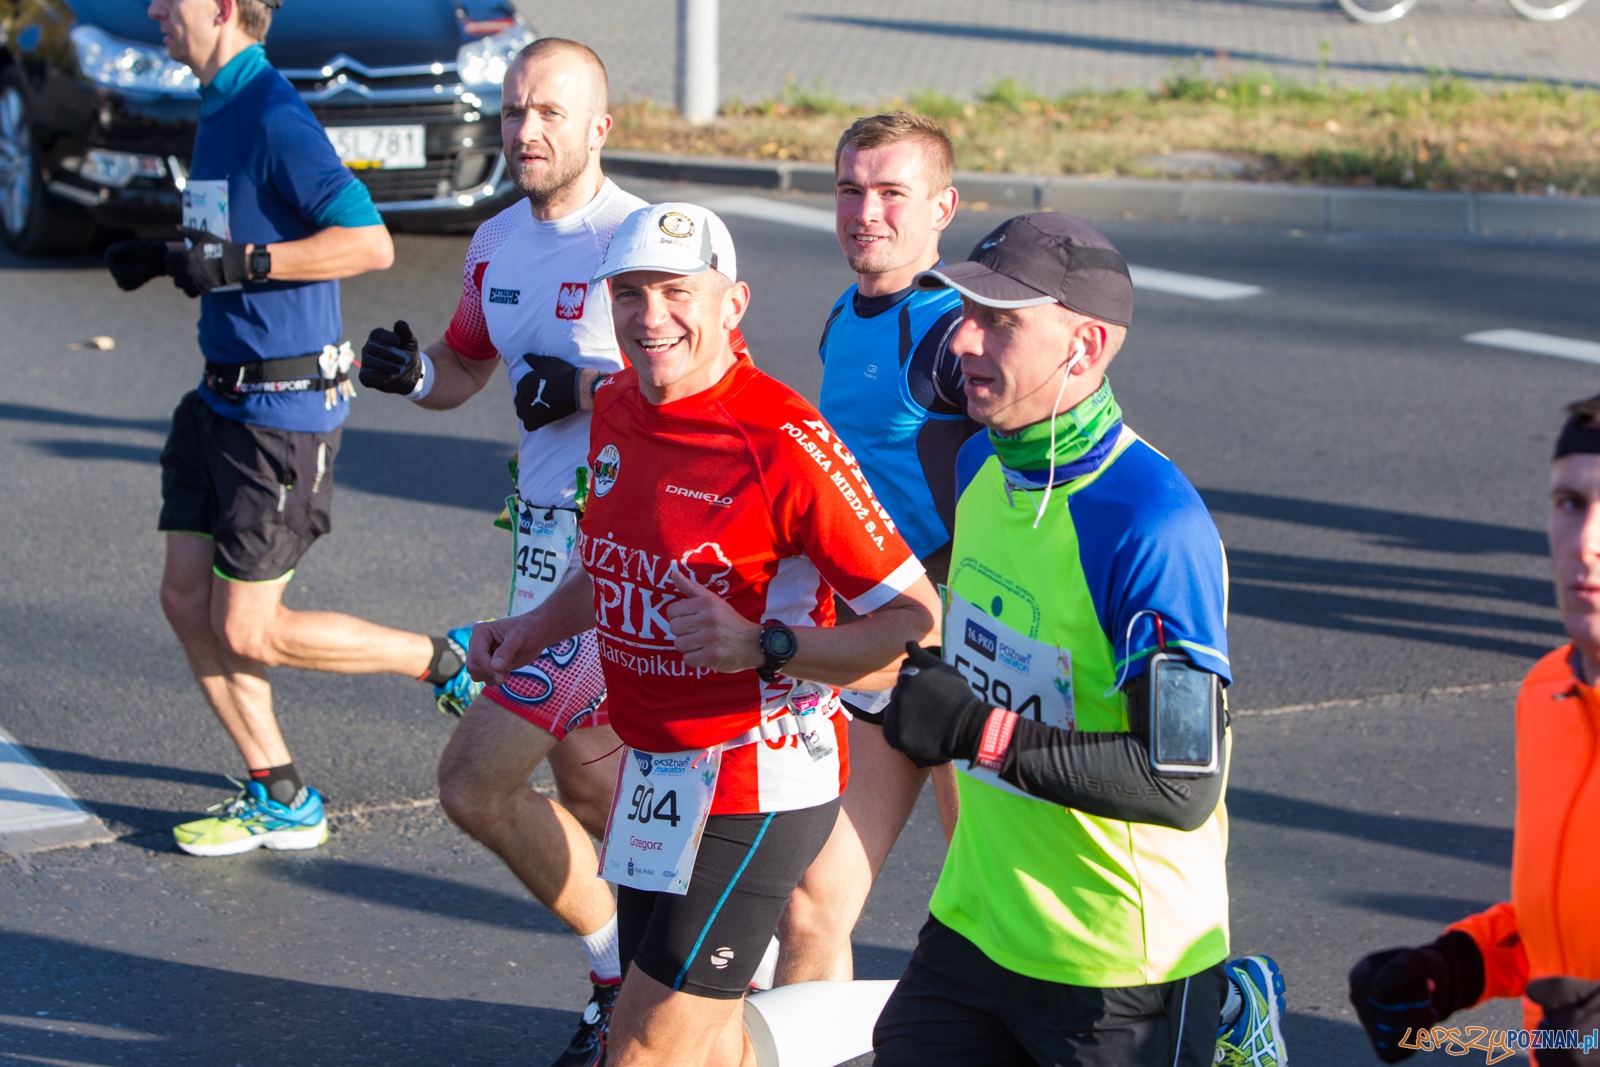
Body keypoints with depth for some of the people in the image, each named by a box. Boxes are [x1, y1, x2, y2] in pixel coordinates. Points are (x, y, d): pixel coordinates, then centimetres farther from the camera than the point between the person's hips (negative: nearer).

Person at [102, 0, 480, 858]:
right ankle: (278, 800, 20)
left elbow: (369, 242, -25)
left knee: (248, 633, -3)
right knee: (186, 600, 9)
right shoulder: (217, 110, 12)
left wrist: (239, 263, -27)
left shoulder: (275, 119, -18)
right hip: (223, 394, 10)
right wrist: (164, 260, 8)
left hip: (283, 405, -10)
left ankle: (444, 661, 14)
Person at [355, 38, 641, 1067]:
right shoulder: (496, 244, 9)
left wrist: (589, 386, -24)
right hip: (543, 531, 9)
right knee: (587, 780, 16)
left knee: (477, 780, -9)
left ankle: (629, 973, 7)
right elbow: (463, 370, 21)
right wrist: (412, 370, -1)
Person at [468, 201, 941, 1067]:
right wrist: (533, 628, 10)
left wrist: (763, 646, -30)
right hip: (651, 771, 8)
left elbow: (919, 623, -21)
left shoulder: (782, 440, -21)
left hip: (754, 784, -8)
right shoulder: (615, 408, 5)